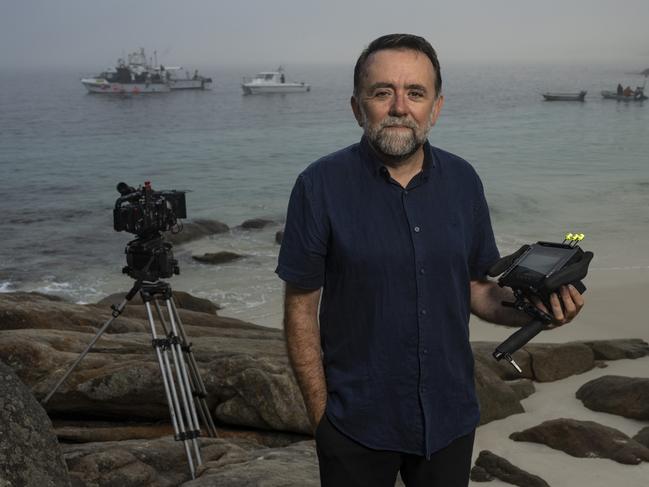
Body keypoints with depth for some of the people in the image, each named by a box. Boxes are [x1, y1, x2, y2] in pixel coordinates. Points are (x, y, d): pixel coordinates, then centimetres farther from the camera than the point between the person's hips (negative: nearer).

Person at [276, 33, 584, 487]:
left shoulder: (463, 180, -1)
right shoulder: (321, 185, -12)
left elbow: (476, 287, 6)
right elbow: (301, 308, -8)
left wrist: (530, 308, -13)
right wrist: (321, 415, -9)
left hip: (450, 417, 4)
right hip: (358, 423, -3)